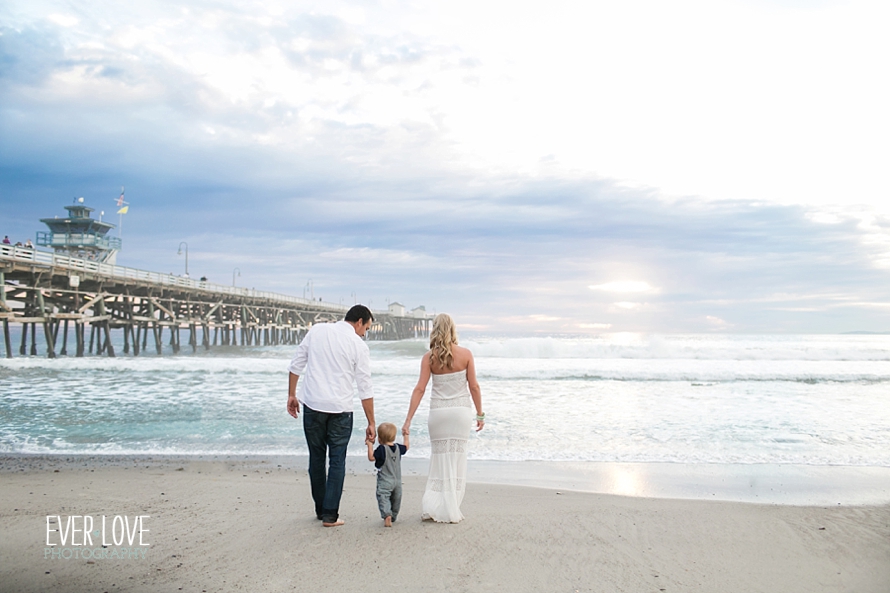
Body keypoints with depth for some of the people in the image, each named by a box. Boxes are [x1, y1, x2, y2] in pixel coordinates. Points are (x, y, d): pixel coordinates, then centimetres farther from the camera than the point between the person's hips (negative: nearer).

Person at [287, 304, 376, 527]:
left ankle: (320, 509, 24)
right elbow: (365, 388, -2)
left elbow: (296, 364, 6)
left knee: (316, 458, 14)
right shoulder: (359, 346, -3)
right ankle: (330, 515, 5)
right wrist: (371, 423, 3)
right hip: (340, 408, -3)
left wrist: (291, 395, 14)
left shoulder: (317, 330, 6)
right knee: (337, 461, 6)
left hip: (312, 404, 3)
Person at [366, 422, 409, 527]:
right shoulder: (398, 447, 3)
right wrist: (406, 435, 36)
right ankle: (393, 516, 31)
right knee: (396, 499, 19)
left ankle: (387, 515, -32)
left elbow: (371, 457, -18)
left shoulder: (382, 449, -16)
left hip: (384, 481, -6)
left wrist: (370, 445, -9)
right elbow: (406, 446, 22)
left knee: (383, 498, -12)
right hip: (397, 481, 6)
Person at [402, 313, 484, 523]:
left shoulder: (429, 357, -6)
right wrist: (480, 414, 6)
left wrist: (408, 420, -7)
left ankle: (434, 507, 8)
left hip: (438, 411, 0)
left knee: (440, 458, 12)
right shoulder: (466, 354, -6)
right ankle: (450, 511, 10)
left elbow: (419, 389, -9)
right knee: (457, 459, 8)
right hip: (461, 411, 0)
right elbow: (474, 386, -4)